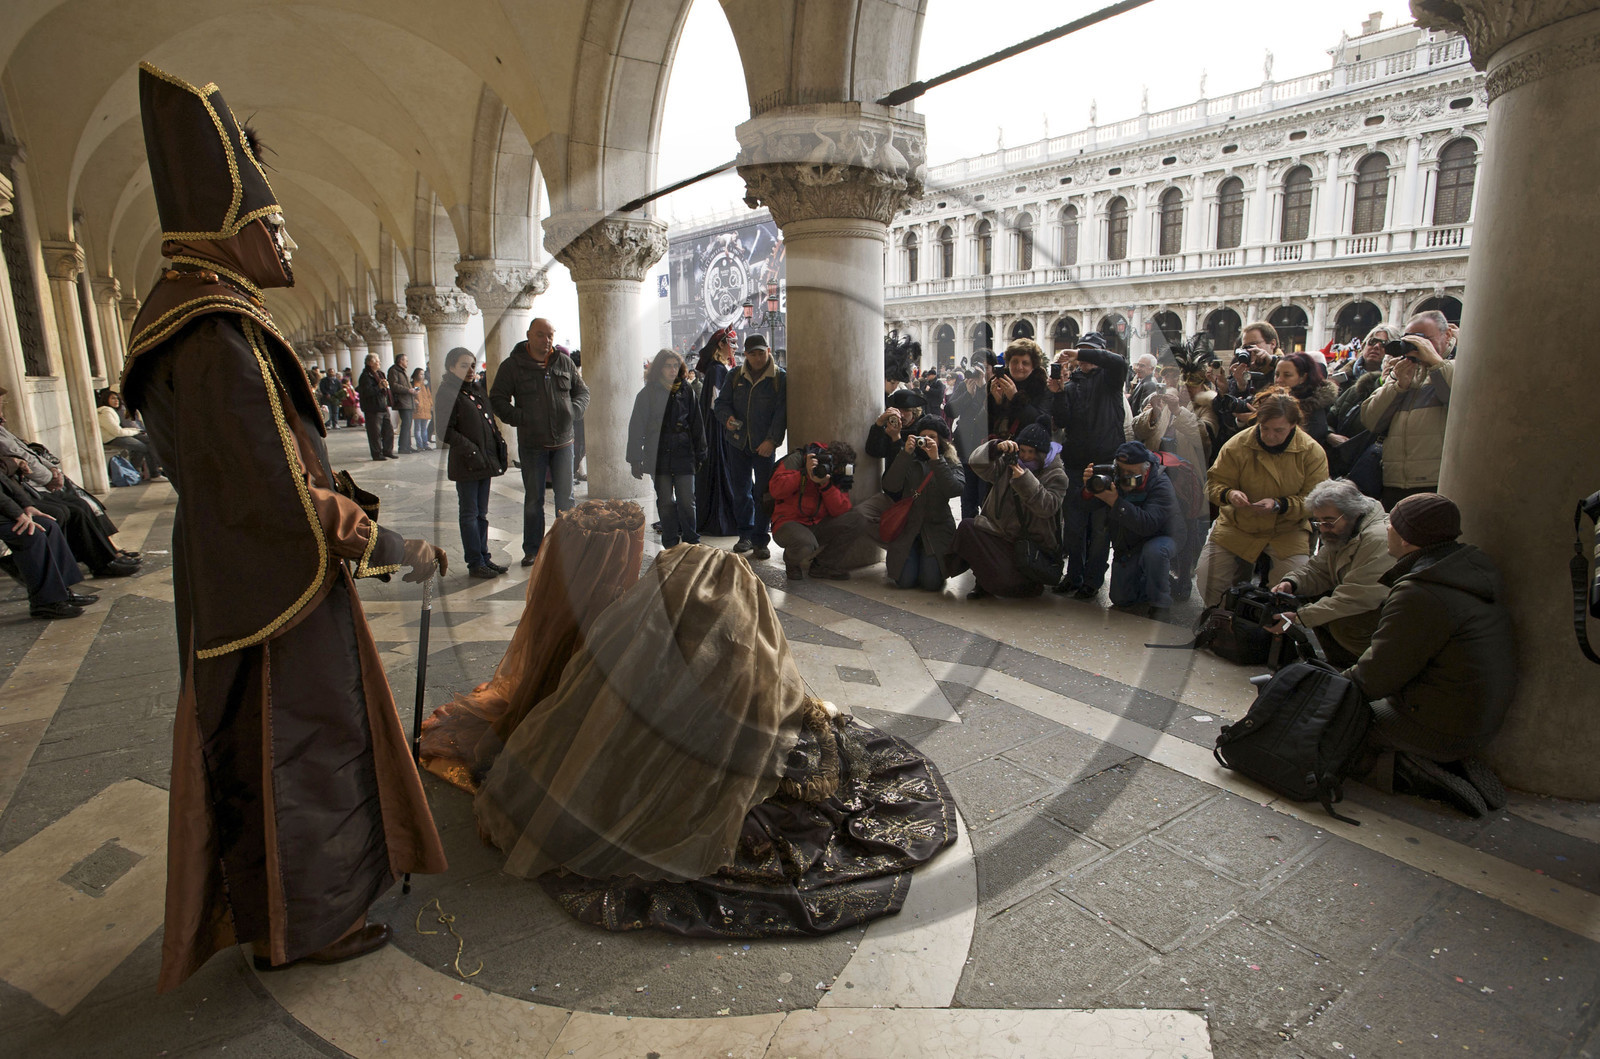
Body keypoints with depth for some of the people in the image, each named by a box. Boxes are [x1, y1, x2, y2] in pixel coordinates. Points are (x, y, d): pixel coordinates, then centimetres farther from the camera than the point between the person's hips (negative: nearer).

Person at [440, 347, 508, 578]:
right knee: (469, 514, 0)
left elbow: (490, 422, 20)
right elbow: (446, 430, -14)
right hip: (465, 463, -7)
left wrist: (499, 446, 7)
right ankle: (475, 563, 6)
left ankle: (484, 557, 20)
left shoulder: (478, 390, 15)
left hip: (486, 461, 7)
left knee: (482, 513, 13)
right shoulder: (447, 393, -8)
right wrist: (471, 450, -20)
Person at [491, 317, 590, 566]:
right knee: (533, 499, 8)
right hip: (531, 444, -2)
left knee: (565, 496, 6)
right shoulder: (513, 365, -1)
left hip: (562, 442, 2)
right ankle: (532, 550, 20)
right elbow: (497, 399, -1)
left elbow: (582, 390, 13)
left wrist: (574, 409, -7)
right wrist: (519, 418, -16)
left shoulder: (564, 362, 6)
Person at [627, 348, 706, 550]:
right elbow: (636, 427, 3)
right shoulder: (647, 394, 3)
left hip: (683, 455, 0)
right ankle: (671, 545, 15)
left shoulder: (686, 391, 7)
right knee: (665, 502, 6)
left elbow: (696, 423, 12)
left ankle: (691, 543, 9)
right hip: (658, 456, 0)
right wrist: (635, 459, -1)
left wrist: (700, 454, 10)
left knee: (687, 501, -2)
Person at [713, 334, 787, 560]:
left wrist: (772, 440, -15)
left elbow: (781, 412, -6)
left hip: (764, 445, -3)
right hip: (738, 442, 4)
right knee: (741, 492, 11)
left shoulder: (780, 377, -1)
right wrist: (727, 418, -8)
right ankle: (746, 534, 27)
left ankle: (760, 541, 5)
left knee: (762, 493, -3)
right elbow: (721, 402, 14)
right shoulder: (735, 375, 9)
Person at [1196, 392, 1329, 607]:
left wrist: (1279, 505, -26)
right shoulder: (1237, 445, -9)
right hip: (1237, 526, 1)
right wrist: (1229, 494, -26)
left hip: (1287, 531, -1)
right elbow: (1215, 482, -2)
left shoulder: (1313, 452, -9)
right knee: (1207, 577, -11)